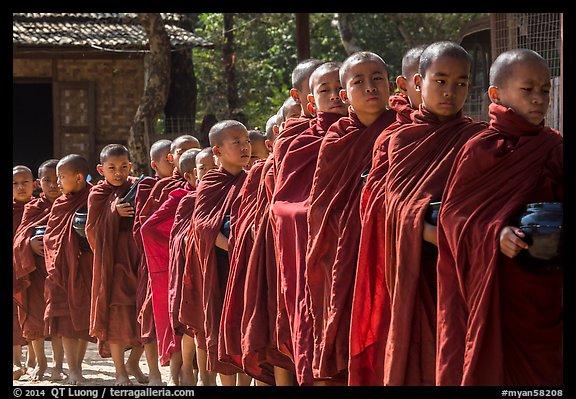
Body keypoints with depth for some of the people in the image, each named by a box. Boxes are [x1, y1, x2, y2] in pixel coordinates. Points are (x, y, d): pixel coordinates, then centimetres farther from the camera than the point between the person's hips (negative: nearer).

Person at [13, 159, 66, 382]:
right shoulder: (33, 209, 5)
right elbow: (20, 237, 0)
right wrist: (31, 243, -21)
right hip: (35, 268, 1)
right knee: (35, 315, 4)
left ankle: (58, 364, 9)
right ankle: (40, 362, 19)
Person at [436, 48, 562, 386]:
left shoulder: (553, 147, 7)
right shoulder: (481, 149, -4)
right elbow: (452, 212, -7)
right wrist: (495, 235, -21)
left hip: (546, 284, 4)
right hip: (496, 287, -4)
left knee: (544, 364, 7)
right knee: (494, 366, 0)